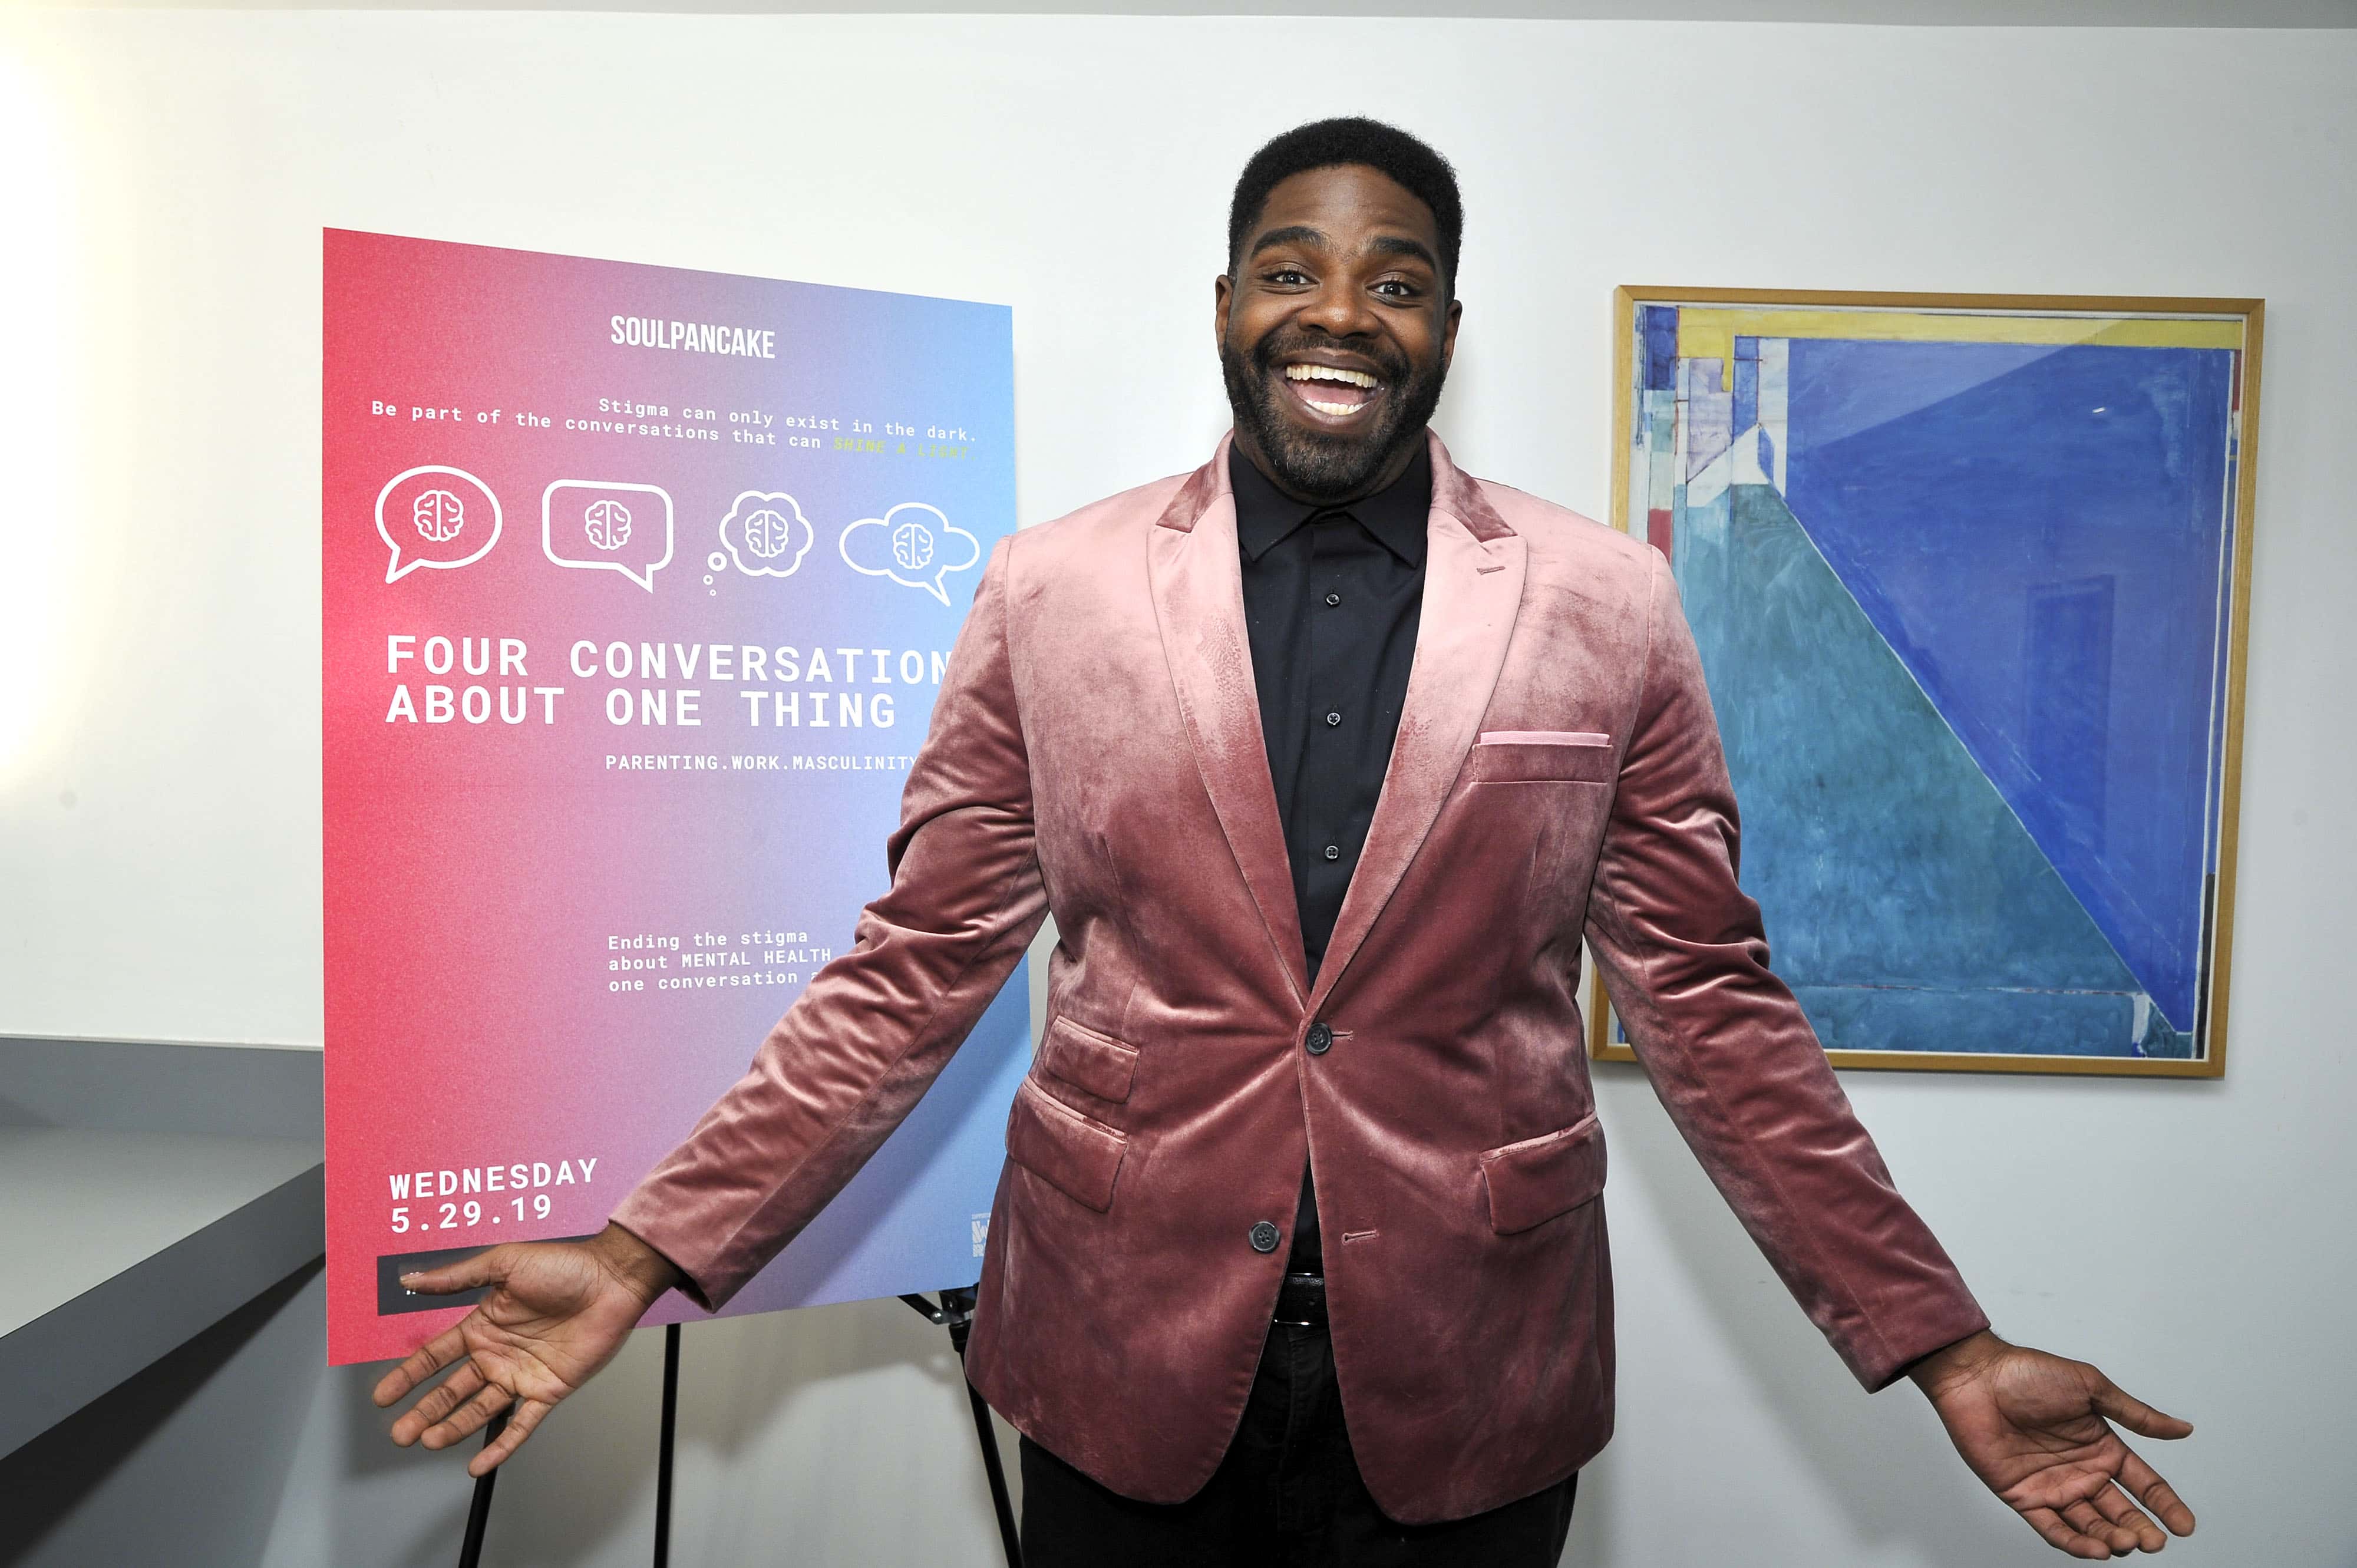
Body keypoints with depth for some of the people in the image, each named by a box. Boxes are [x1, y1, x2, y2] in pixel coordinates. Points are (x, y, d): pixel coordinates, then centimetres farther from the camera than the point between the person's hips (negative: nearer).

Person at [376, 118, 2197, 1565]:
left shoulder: (1612, 610, -3)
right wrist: (646, 1260, -5)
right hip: (1122, 1356, 1)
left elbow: (1708, 1002, 1)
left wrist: (1942, 1348, -1)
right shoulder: (1051, 592, -4)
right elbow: (910, 977, -1)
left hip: (1466, 1385, 1)